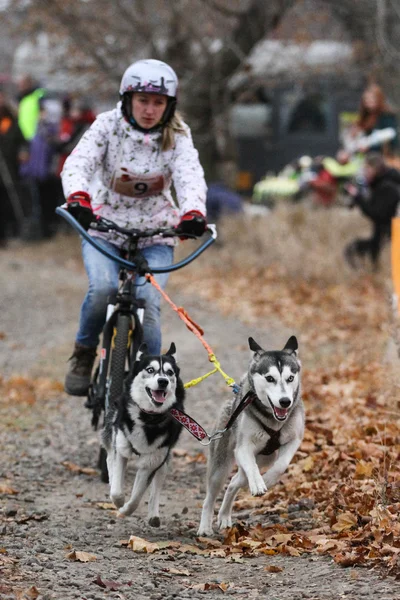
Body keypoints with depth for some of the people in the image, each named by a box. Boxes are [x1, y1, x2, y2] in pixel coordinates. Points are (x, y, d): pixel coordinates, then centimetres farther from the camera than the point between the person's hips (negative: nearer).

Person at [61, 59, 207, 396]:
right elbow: (78, 163, -23)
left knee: (146, 303, -20)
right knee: (104, 288, -28)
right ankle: (84, 352, 0)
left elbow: (190, 176, -24)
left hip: (155, 236, 1)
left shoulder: (177, 137, -7)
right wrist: (78, 198, -46)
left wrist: (193, 212, -47)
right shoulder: (108, 125, -9)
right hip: (104, 228, -1)